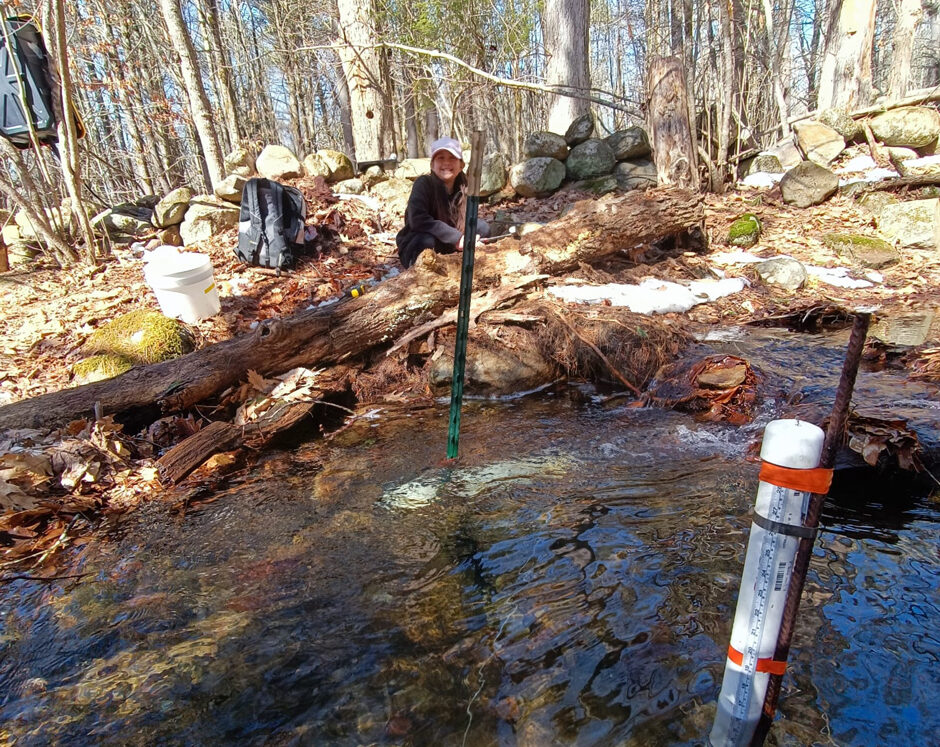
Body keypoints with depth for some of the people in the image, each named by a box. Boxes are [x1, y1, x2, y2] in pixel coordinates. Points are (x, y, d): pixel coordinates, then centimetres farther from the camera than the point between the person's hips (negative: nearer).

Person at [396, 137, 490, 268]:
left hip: (446, 249, 5)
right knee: (428, 239, -36)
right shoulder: (423, 183, -20)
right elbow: (418, 220, -32)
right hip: (415, 250, -5)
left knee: (482, 227, -6)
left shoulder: (463, 187, -5)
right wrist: (456, 237, -31)